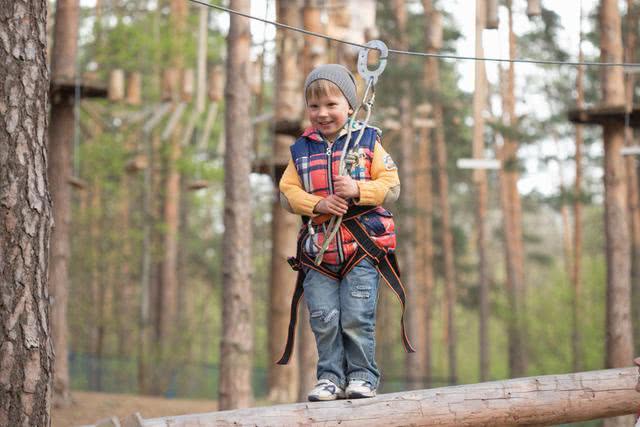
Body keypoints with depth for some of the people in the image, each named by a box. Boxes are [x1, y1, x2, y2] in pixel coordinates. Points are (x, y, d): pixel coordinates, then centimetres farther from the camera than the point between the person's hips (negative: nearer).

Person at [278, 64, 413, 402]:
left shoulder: (367, 142, 3)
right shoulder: (302, 149, 10)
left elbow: (391, 185, -1)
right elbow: (288, 192, 5)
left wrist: (358, 190, -18)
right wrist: (318, 204, -12)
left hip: (362, 249, -2)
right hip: (318, 251, 3)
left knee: (356, 319, -5)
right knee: (324, 320, -1)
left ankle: (363, 375, 8)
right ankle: (330, 377, 10)